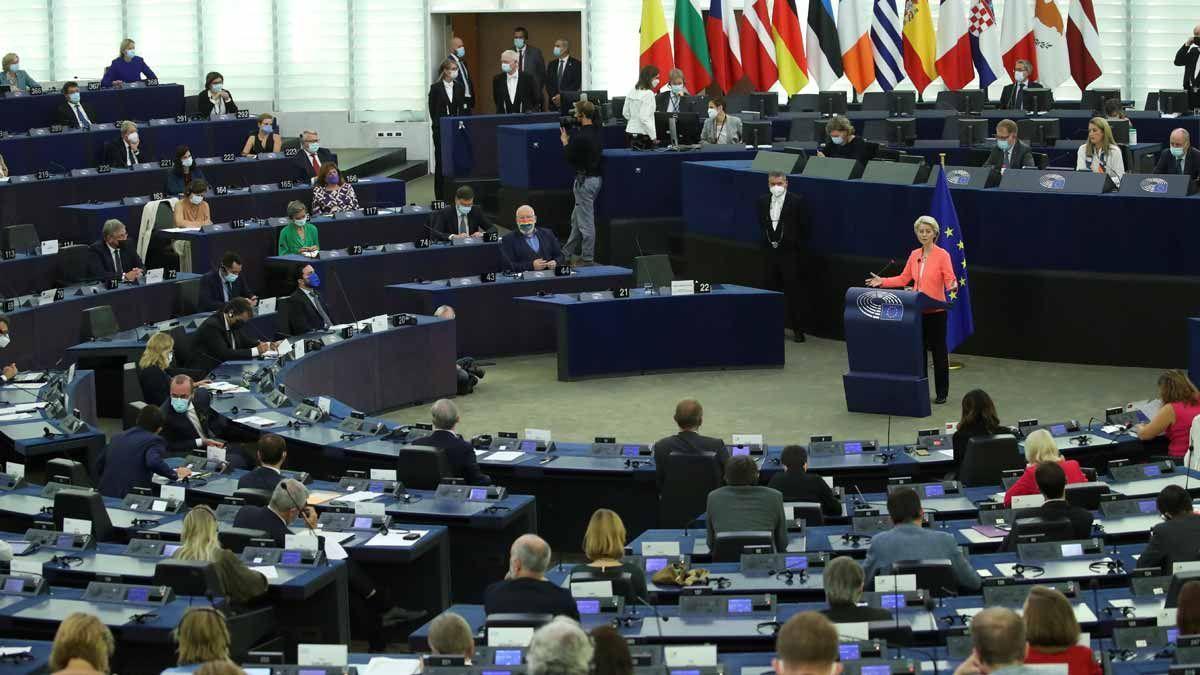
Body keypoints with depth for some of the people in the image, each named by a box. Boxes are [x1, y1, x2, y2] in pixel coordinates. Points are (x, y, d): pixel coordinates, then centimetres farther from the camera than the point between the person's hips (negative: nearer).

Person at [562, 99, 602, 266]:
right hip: (595, 177, 10)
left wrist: (565, 141, 0)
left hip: (585, 180, -10)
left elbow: (569, 157, -14)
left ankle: (587, 258, 4)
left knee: (585, 221, -2)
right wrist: (570, 140, 11)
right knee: (576, 218, 21)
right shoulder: (596, 132, 5)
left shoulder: (581, 137, -23)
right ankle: (567, 252, 32)